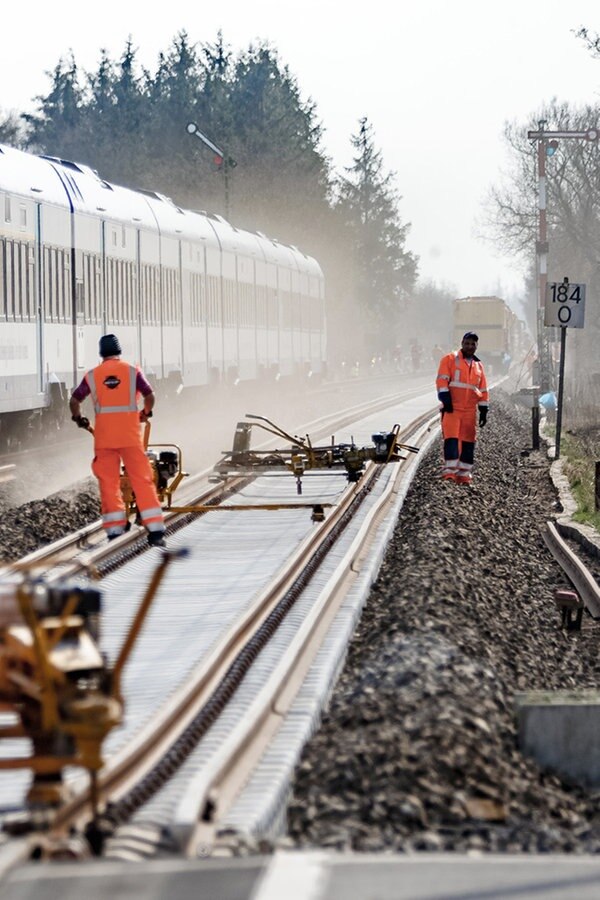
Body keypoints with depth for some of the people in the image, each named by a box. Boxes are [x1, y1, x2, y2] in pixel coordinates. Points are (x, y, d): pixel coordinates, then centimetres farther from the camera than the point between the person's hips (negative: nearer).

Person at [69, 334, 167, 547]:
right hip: (130, 434, -1)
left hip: (104, 435, 1)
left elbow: (74, 400, 9)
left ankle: (114, 531, 5)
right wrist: (146, 413, 17)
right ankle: (155, 531, -6)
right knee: (142, 480, 0)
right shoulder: (133, 371, 2)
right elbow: (150, 396, -2)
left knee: (108, 482, 7)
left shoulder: (92, 375, 6)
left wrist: (78, 418, 27)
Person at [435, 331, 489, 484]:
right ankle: (449, 470, -16)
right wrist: (445, 398, -17)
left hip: (470, 410, 5)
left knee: (468, 442, 5)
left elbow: (483, 390, 20)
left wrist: (484, 410, 14)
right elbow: (442, 380, -7)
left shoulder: (478, 365, 17)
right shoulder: (450, 359, 2)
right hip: (452, 408, -5)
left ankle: (464, 473, 11)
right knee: (451, 438, -14)